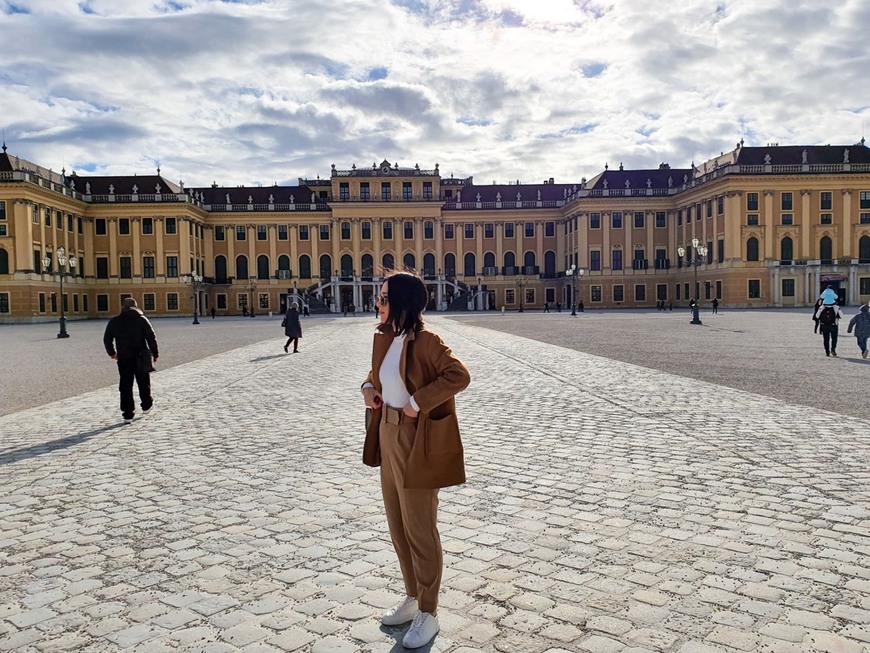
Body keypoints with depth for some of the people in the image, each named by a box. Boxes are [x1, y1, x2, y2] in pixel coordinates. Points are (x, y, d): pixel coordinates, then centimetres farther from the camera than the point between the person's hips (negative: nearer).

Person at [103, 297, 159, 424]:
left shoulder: (114, 322, 4)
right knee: (143, 382, 17)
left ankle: (128, 414, 2)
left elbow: (107, 339, 11)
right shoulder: (141, 319, -2)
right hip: (141, 357, -1)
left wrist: (112, 353, 26)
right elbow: (151, 337, -5)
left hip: (123, 358, 1)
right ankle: (146, 405, 32)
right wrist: (154, 353, 4)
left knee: (125, 386, 4)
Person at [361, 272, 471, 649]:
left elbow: (460, 376, -28)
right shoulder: (384, 337, 6)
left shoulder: (425, 342, -19)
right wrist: (369, 387, 3)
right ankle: (413, 599, 37)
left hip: (416, 443, -9)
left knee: (420, 530, 4)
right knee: (398, 525, 19)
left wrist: (418, 402, -27)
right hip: (388, 437, 9)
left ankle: (428, 615, 20)